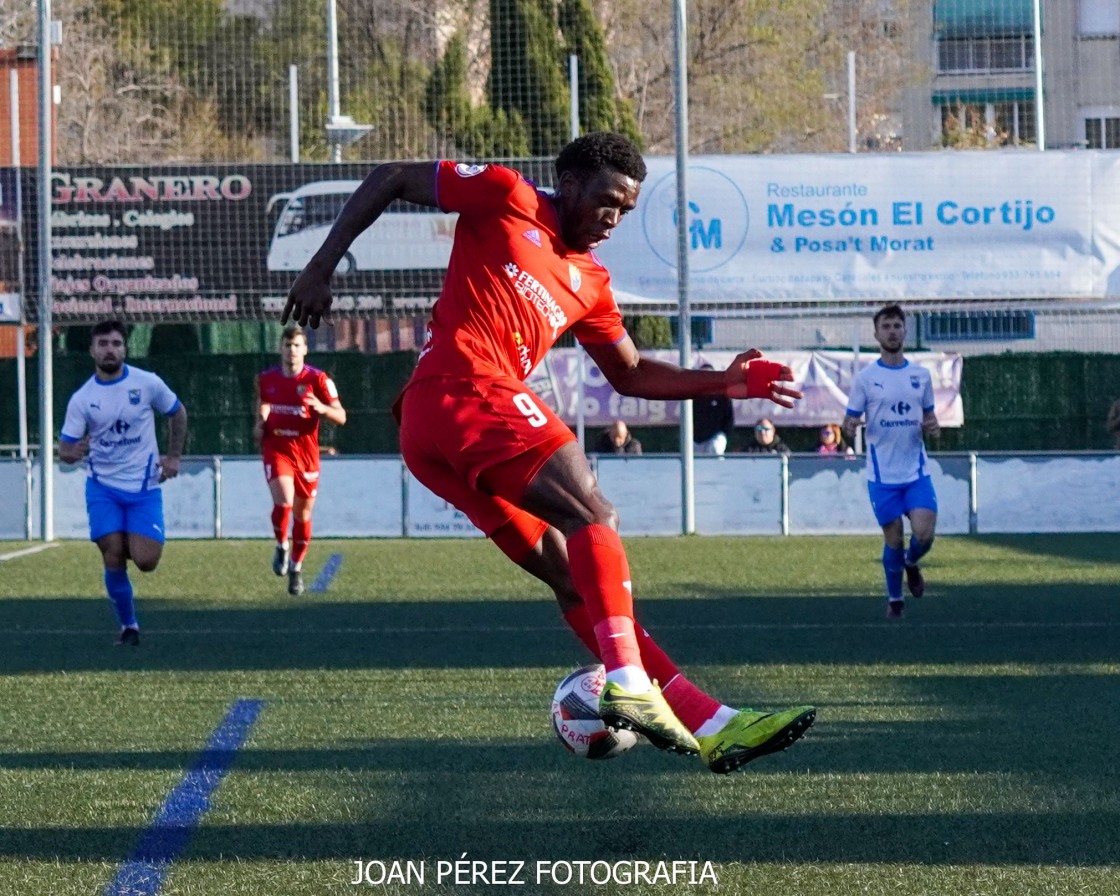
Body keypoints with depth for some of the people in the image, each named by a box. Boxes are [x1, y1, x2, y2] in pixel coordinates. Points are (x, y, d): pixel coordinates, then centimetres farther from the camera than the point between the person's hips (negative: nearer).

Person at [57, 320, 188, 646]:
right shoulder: (81, 399, -5)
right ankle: (128, 626, 9)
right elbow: (64, 449, -4)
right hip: (103, 487, 1)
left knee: (146, 561, -11)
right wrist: (73, 452, -28)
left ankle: (135, 543, 27)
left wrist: (174, 456, 3)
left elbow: (177, 413, 11)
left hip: (144, 487, -1)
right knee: (113, 556, -9)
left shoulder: (148, 383, -6)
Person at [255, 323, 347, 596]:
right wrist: (259, 426, 2)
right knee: (283, 501, -24)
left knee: (303, 514, 10)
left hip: (306, 454, 0)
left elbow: (341, 416, -10)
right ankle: (281, 546, 5)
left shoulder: (317, 379, -7)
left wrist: (321, 408, -30)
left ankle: (296, 567, 30)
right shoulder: (266, 379, 3)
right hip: (276, 450, 0)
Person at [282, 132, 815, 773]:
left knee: (574, 576, 4)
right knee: (594, 515, -19)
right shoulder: (505, 198, 4)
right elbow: (391, 179, 7)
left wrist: (720, 383, 20)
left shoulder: (591, 285, 25)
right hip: (469, 391, -8)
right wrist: (322, 267, 2)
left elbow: (631, 374, 33)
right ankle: (628, 680, -32)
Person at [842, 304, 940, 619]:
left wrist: (933, 427, -8)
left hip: (917, 471, 2)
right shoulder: (865, 377, -2)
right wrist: (848, 430, -24)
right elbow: (850, 422, -1)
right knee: (893, 539, 2)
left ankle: (911, 563, 24)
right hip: (882, 474, -2)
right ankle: (894, 599, 23)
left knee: (924, 535, -11)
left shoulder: (921, 375, 6)